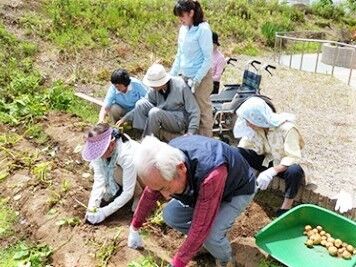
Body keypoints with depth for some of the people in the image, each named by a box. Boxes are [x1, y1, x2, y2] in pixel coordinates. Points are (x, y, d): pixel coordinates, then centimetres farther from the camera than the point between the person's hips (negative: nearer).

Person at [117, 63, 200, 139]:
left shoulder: (181, 87, -20)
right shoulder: (155, 90, -6)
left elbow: (194, 112, -16)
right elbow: (142, 106, 6)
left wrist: (190, 133, -23)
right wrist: (125, 118, -2)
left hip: (180, 121, -5)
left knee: (154, 112, -31)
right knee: (141, 103, -13)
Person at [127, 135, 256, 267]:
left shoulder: (211, 175, -46)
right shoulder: (167, 159, -25)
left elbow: (200, 227, -37)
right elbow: (149, 195, -7)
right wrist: (134, 228, 3)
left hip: (238, 190, -5)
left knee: (211, 236, -25)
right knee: (170, 215, -10)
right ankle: (200, 241, 17)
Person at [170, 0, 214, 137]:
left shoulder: (203, 29, -14)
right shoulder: (183, 29, 6)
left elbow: (208, 59, -15)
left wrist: (196, 80, -18)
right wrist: (171, 76, 12)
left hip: (201, 78, -7)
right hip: (185, 77, 7)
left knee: (203, 111, 3)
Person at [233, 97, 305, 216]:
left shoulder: (287, 128, -29)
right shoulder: (257, 125, -13)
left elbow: (293, 158, -35)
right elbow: (244, 146, -11)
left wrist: (272, 171, -47)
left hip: (286, 165, -4)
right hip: (268, 160, 5)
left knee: (294, 170, -41)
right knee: (239, 153, -17)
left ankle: (286, 208, -21)